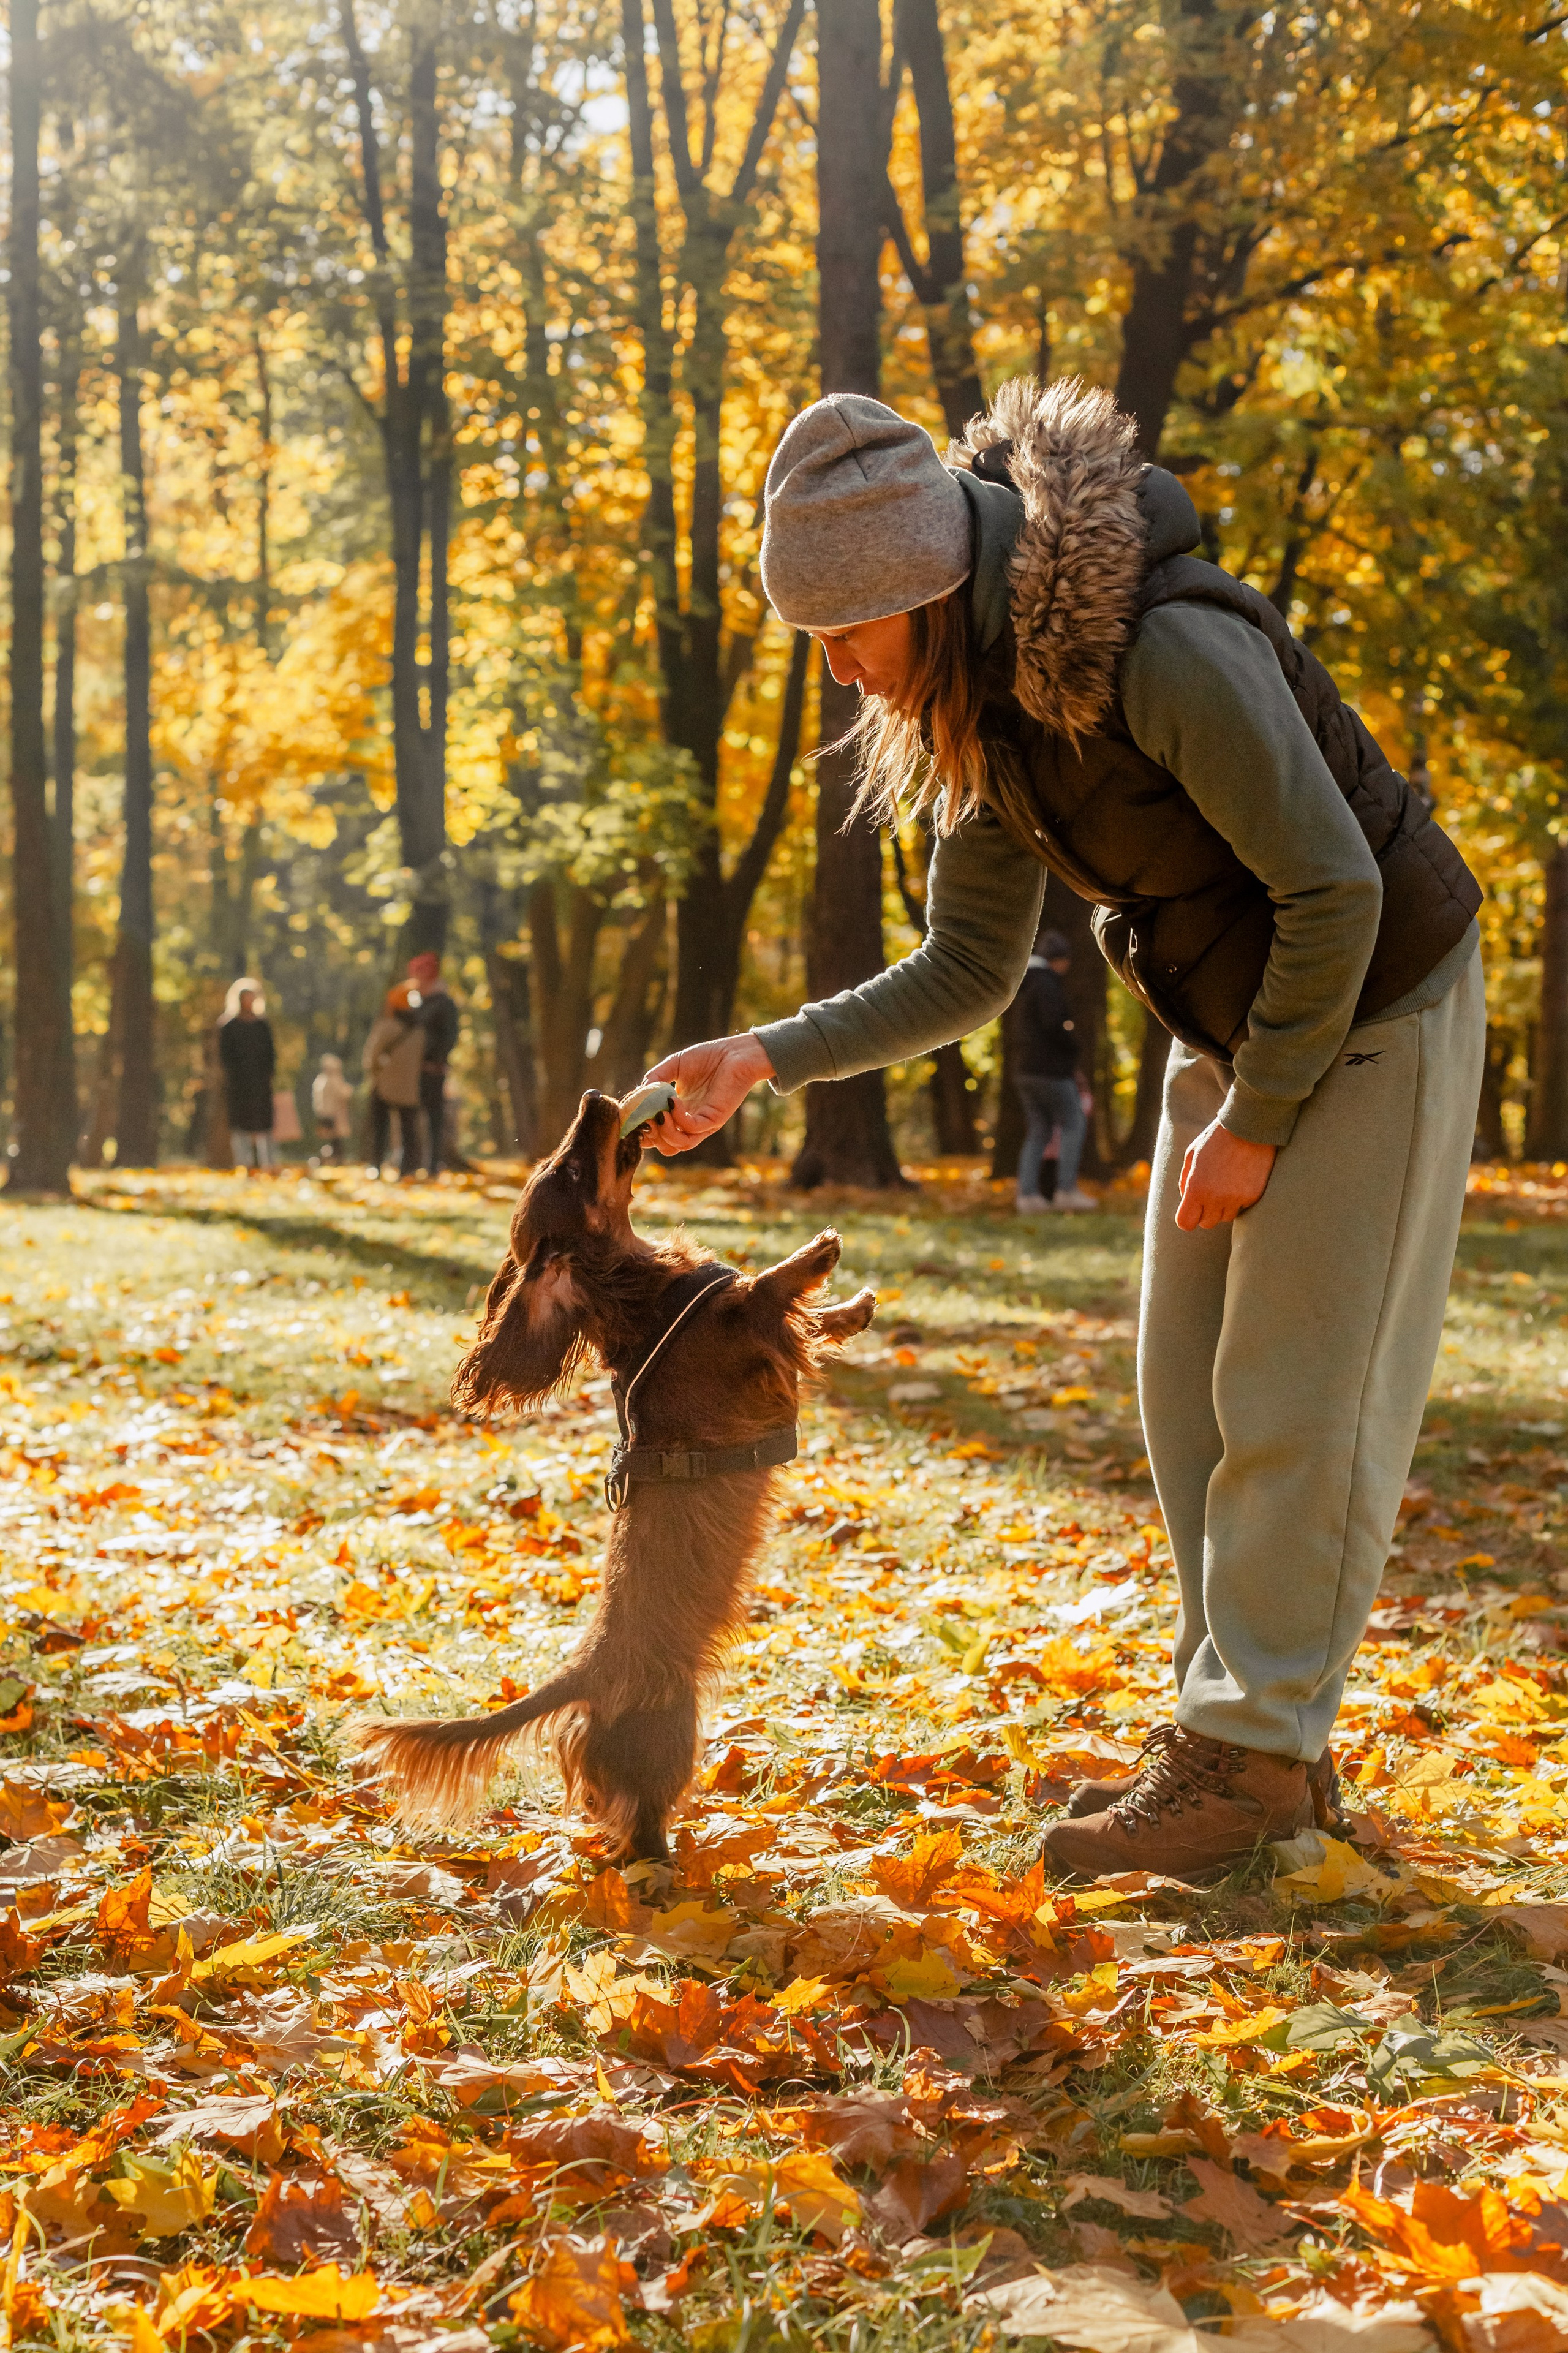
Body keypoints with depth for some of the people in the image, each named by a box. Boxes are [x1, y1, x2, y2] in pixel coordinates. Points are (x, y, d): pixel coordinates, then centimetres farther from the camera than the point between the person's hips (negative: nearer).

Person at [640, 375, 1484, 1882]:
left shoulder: (1164, 653, -31)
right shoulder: (987, 709, -3)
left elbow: (1335, 887, -27)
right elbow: (967, 970, 1)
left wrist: (1256, 1120, -18)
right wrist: (761, 1061, -10)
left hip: (1376, 1011, -8)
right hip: (1232, 1026, 9)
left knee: (1294, 1393, -7)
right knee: (1191, 1386, 8)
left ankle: (1253, 1750, 2)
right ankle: (1244, 1732, 17)